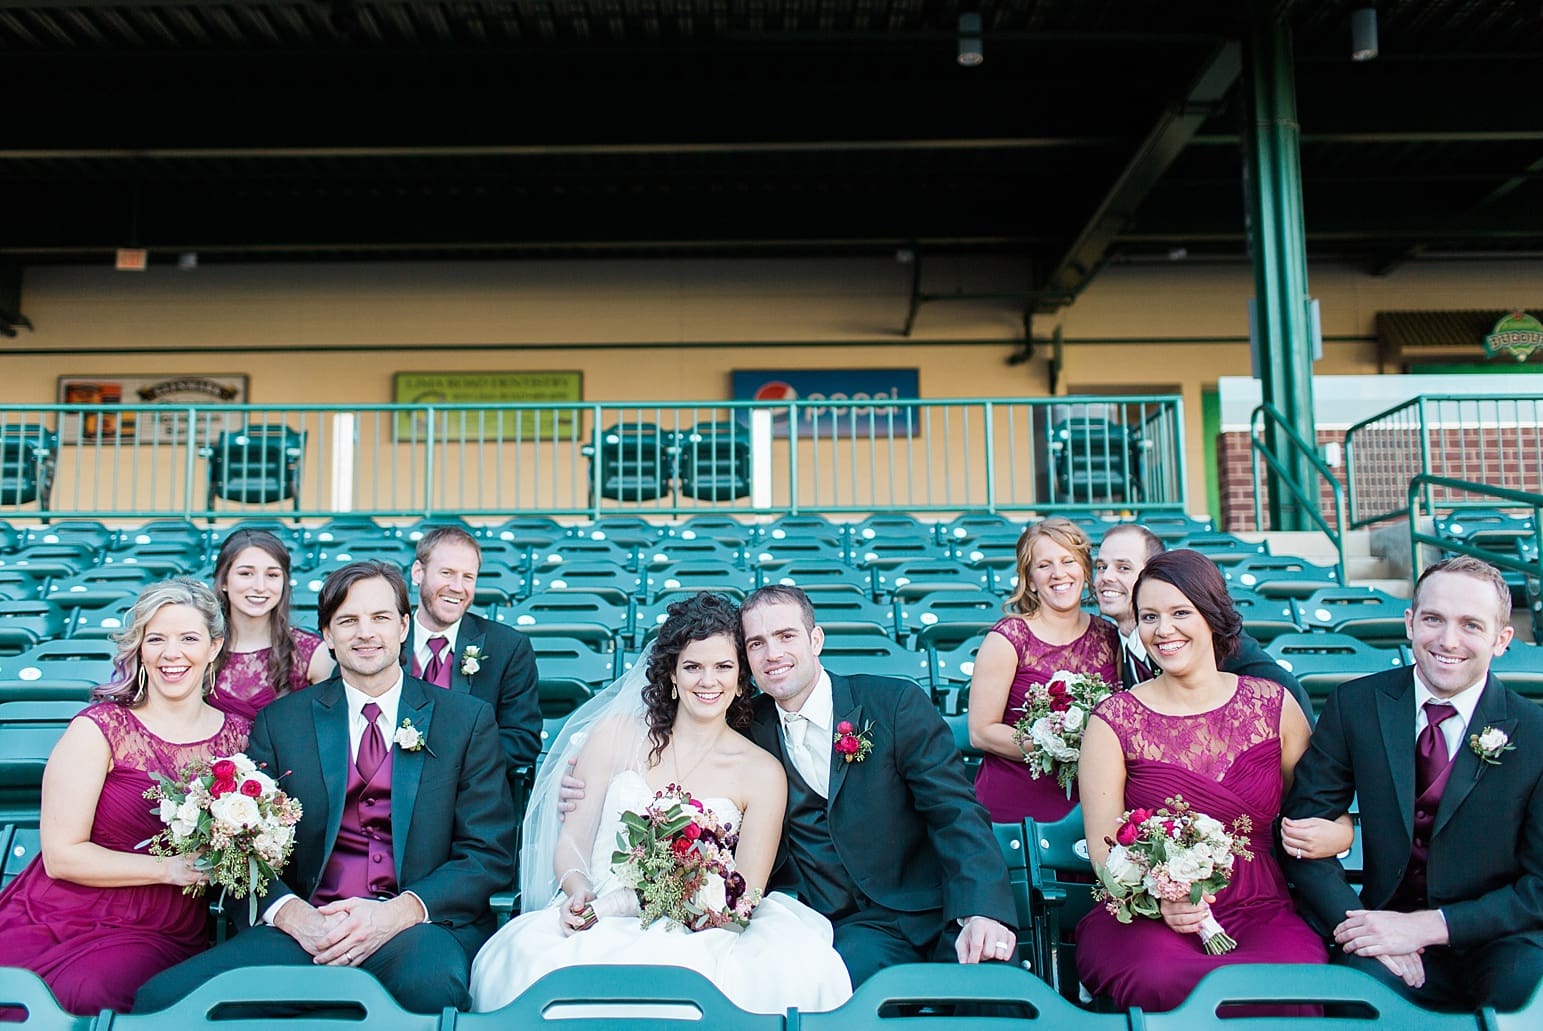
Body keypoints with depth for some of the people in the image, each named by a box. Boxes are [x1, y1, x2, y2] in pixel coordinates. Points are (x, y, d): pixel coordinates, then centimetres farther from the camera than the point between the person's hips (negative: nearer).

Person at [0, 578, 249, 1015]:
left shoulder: (240, 734, 7)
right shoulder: (100, 728, -2)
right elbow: (61, 855, -6)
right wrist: (170, 868, -13)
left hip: (159, 939, 1)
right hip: (58, 918, -1)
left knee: (87, 995, -30)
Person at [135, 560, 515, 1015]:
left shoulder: (467, 719, 8)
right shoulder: (279, 722, 13)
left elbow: (490, 853, 3)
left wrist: (398, 913, -15)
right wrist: (294, 916, -14)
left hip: (426, 925, -2)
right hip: (308, 929, 3)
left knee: (433, 985, -38)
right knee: (161, 996, -21)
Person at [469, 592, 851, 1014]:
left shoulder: (762, 773, 4)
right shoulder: (616, 734, 8)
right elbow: (570, 846, 7)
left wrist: (629, 901, -16)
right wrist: (579, 891, -18)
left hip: (693, 939, 1)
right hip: (598, 929, 0)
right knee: (528, 954, -37)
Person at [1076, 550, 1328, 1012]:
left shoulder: (1274, 705, 8)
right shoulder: (1114, 720, 0)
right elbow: (1104, 850, -2)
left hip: (1260, 912, 1)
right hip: (1143, 917, -1)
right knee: (1164, 981, -36)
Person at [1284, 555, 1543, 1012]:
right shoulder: (1356, 705, -3)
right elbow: (1304, 827, -2)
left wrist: (1428, 926, -17)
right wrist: (1356, 924, -17)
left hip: (1497, 939, 0)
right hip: (1384, 923, 0)